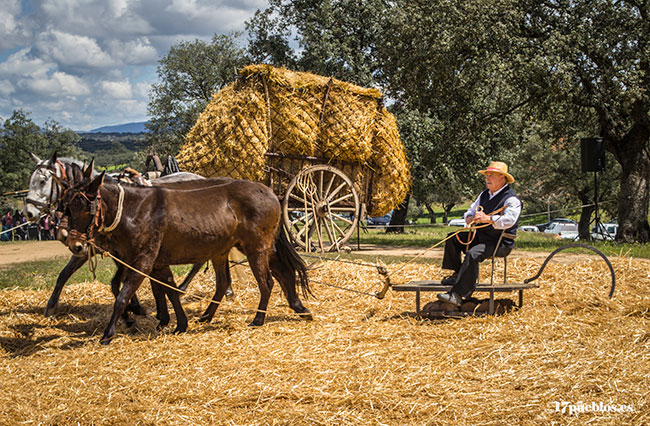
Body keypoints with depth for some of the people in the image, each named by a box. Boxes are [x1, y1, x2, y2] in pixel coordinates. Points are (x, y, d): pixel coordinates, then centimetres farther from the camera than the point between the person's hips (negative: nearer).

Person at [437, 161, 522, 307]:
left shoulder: (511, 199, -12)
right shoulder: (484, 195, 17)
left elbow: (509, 220, -28)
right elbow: (471, 210, 24)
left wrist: (487, 219, -37)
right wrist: (469, 217, -2)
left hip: (501, 243, -9)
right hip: (481, 236, 10)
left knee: (473, 254, -34)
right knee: (452, 239, 3)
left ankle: (457, 294, -39)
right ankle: (457, 274, 6)